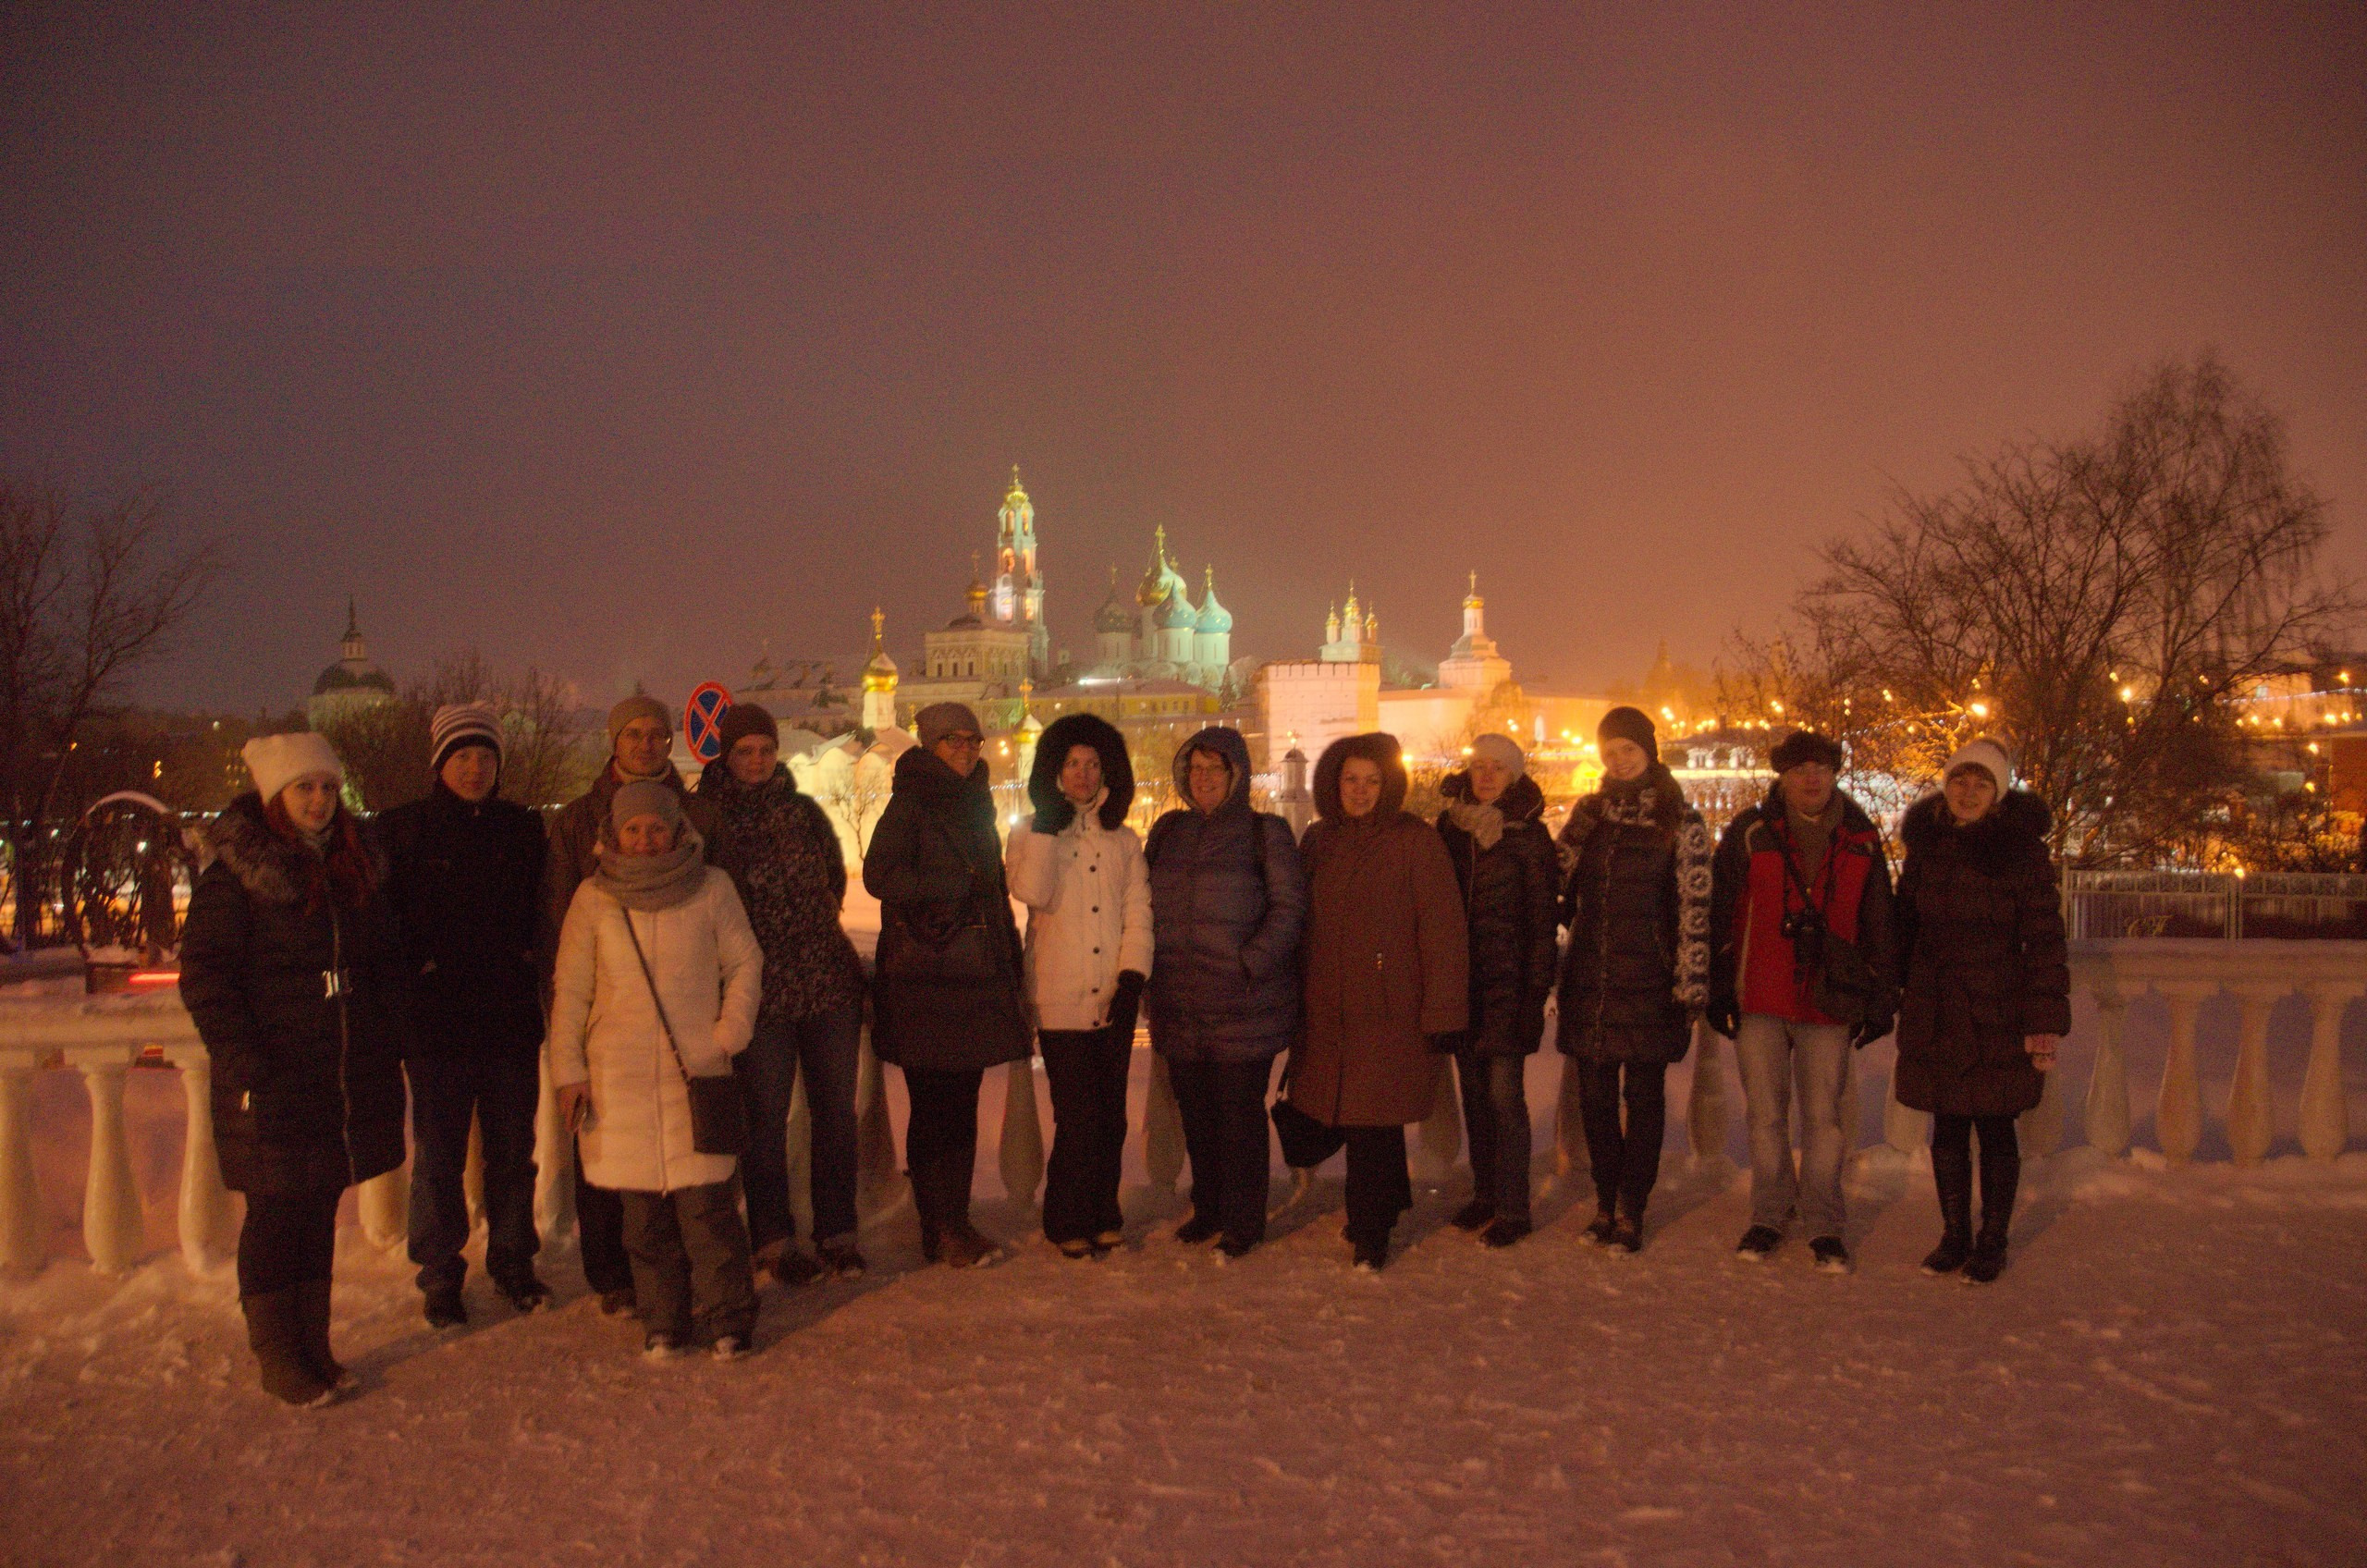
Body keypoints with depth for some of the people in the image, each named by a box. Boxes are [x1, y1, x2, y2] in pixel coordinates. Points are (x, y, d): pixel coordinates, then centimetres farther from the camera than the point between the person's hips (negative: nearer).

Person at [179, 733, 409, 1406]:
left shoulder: (357, 871, 11)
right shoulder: (234, 878, -6)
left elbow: (385, 966, 18)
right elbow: (204, 978, -9)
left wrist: (390, 1044, 8)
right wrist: (245, 1066, -16)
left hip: (352, 1080, 5)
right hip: (273, 1088, -5)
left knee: (319, 1212, 13)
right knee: (276, 1215, 3)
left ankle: (313, 1347, 24)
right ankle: (278, 1357, 17)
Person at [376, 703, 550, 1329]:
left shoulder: (524, 827, 8)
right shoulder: (402, 829, 1)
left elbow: (542, 915, 13)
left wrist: (530, 969, 1)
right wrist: (406, 993, -9)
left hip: (512, 1017, 2)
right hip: (437, 1018, -2)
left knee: (513, 1147, 11)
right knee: (438, 1151, 4)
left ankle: (513, 1260, 24)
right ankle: (439, 1276, 16)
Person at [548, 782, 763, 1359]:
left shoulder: (712, 888, 2)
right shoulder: (593, 897, 5)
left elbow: (745, 963, 10)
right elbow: (569, 989, 9)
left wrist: (729, 1035, -1)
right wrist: (568, 1070, 5)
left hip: (697, 1072, -1)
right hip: (620, 1079, 1)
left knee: (706, 1201, -6)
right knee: (643, 1209, 3)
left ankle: (726, 1320, 7)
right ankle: (664, 1321, 16)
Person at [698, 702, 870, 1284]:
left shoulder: (804, 810, 11)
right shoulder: (705, 818, 0)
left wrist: (809, 925, 8)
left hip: (829, 975, 3)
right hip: (759, 986, -3)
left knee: (836, 1111, 5)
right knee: (765, 1116, 1)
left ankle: (837, 1233, 16)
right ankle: (774, 1240, 14)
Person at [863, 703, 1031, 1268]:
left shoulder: (975, 807, 19)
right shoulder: (909, 805, -3)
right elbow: (879, 875, -15)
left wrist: (1009, 956, 14)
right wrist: (959, 886, -14)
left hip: (976, 976, 6)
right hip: (924, 980, -6)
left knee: (961, 1106, 8)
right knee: (933, 1108, -2)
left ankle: (953, 1223, 15)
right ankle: (941, 1227, 6)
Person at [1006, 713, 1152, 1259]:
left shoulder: (1124, 840, 14)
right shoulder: (1030, 836, 7)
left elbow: (1138, 911, 5)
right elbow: (1032, 892, -13)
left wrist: (1132, 974, -8)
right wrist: (1048, 827, -12)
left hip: (1115, 997, 3)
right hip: (1060, 998, -3)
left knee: (1110, 1114, 8)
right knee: (1077, 1116, -6)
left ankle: (1103, 1215, 21)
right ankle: (1070, 1223, 8)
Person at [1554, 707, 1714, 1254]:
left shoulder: (1681, 821, -3)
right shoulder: (1587, 813, 10)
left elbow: (1694, 907, -6)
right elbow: (1559, 886, 13)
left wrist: (1691, 986, -10)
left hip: (1647, 979, -4)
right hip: (1589, 978, 4)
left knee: (1643, 1095, 5)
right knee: (1594, 1095, 7)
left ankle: (1631, 1211, 15)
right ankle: (1607, 1204, 20)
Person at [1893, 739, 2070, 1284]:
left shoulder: (2021, 851, -8)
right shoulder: (1926, 844, 4)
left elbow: (2046, 941, -9)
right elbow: (1904, 924, 13)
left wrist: (2045, 1020, -15)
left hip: (1998, 1016, -4)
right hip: (1934, 1015, 4)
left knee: (1994, 1128, 7)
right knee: (1948, 1128, 11)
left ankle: (1992, 1242, 22)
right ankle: (1954, 1236, 26)